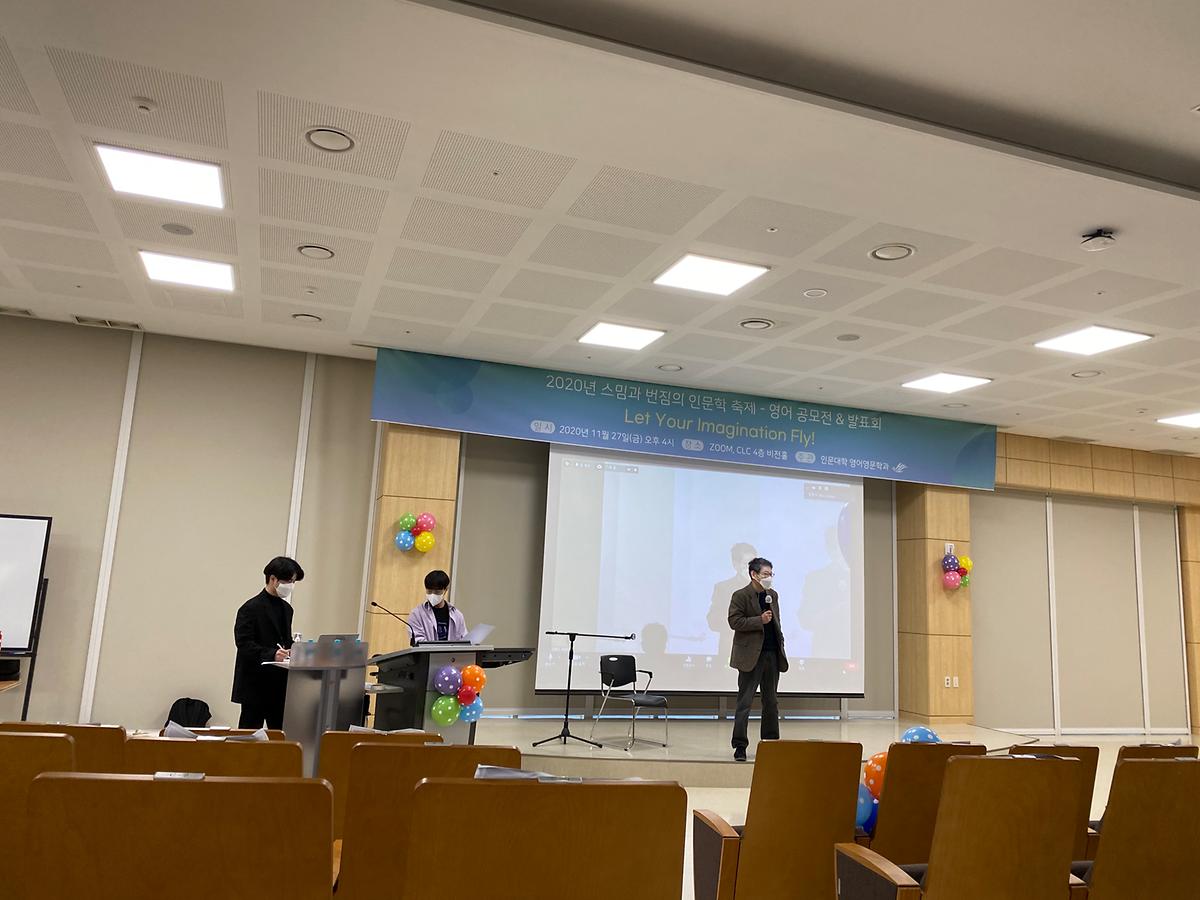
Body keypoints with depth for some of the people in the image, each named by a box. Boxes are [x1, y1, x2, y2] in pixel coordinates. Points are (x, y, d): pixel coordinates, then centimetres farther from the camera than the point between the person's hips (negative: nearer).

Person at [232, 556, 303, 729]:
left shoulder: (286, 608, 15)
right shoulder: (251, 608, -9)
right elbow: (244, 644, -17)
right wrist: (271, 654, -28)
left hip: (279, 684, 7)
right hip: (255, 684, -7)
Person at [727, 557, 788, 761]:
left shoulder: (773, 596, 13)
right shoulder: (740, 596, -7)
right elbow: (734, 622, -14)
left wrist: (780, 647, 12)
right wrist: (759, 620, -19)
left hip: (772, 655, 6)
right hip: (751, 656, -6)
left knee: (771, 702, 13)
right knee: (745, 702, -3)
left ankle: (771, 742, 23)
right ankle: (740, 746, 2)